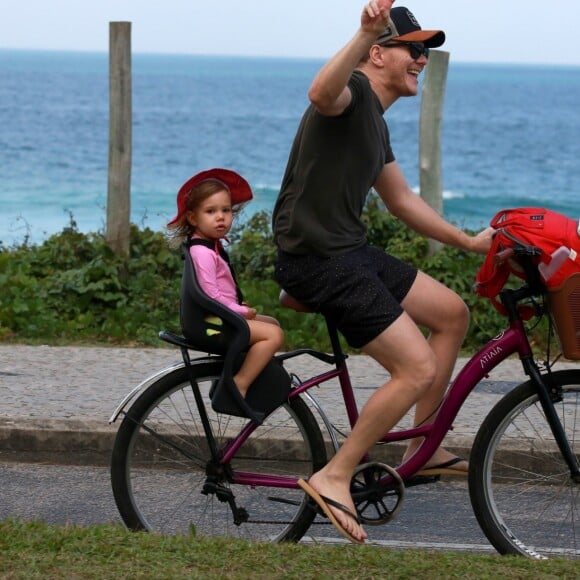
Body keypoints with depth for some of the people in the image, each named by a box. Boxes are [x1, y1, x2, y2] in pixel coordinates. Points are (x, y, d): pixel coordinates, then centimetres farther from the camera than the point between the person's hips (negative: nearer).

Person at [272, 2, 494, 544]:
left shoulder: (375, 124, 20)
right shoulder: (353, 92, -11)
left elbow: (402, 200, 30)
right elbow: (321, 93, -39)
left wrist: (468, 241, 33)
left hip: (349, 251, 10)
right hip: (317, 258, -10)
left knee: (451, 313, 16)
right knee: (419, 369, -15)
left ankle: (422, 447, 24)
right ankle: (334, 478, -7)